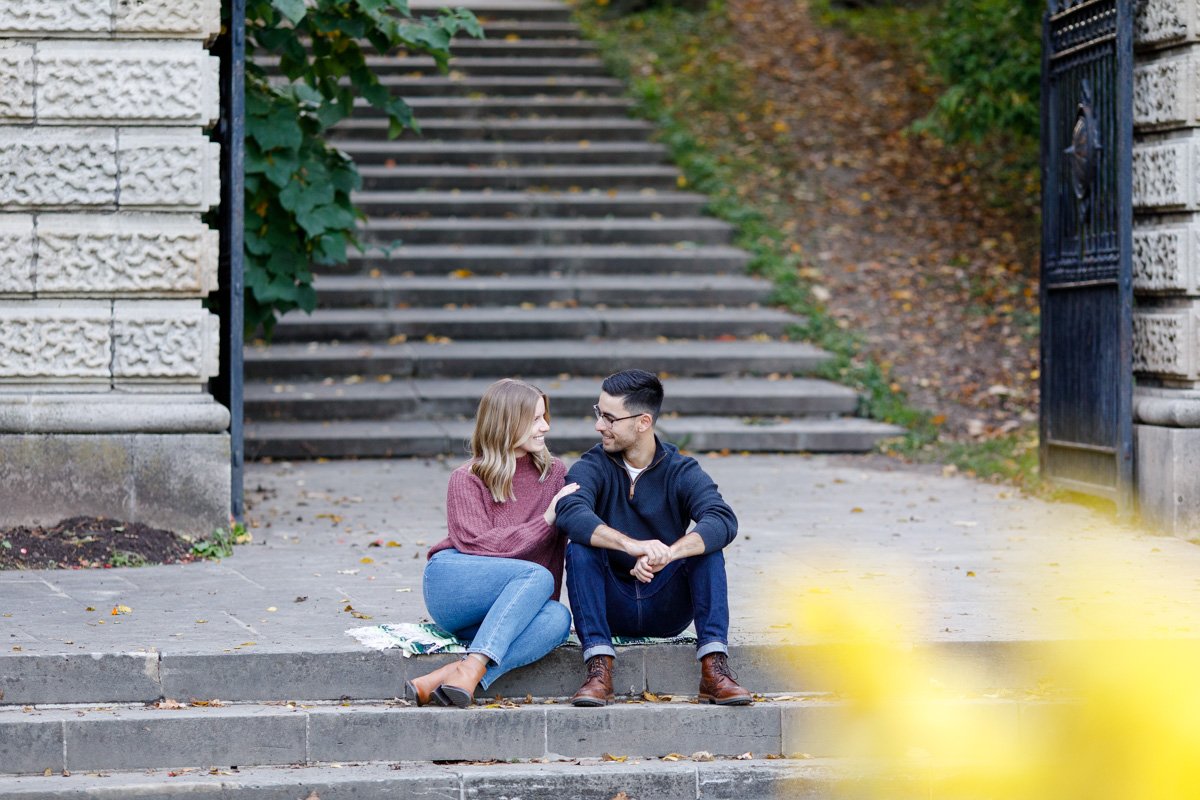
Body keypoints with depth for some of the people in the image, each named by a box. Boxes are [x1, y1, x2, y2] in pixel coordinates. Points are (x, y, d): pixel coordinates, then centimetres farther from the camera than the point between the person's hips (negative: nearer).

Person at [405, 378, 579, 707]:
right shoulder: (468, 479, -1)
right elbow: (476, 544, -12)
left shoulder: (554, 473, 11)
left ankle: (445, 679, -43)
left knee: (557, 618, -32)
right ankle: (470, 671, -43)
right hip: (450, 586, -4)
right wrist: (546, 521, -15)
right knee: (537, 576, -31)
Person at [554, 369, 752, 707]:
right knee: (580, 549, -25)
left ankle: (714, 669, -30)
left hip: (667, 609, 0)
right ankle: (599, 670, -32)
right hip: (612, 608, 0)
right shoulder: (592, 467, -3)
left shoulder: (682, 472, -3)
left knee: (706, 546, -23)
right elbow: (570, 513, -26)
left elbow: (723, 521, -23)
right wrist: (632, 546, -43)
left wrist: (666, 554, -42)